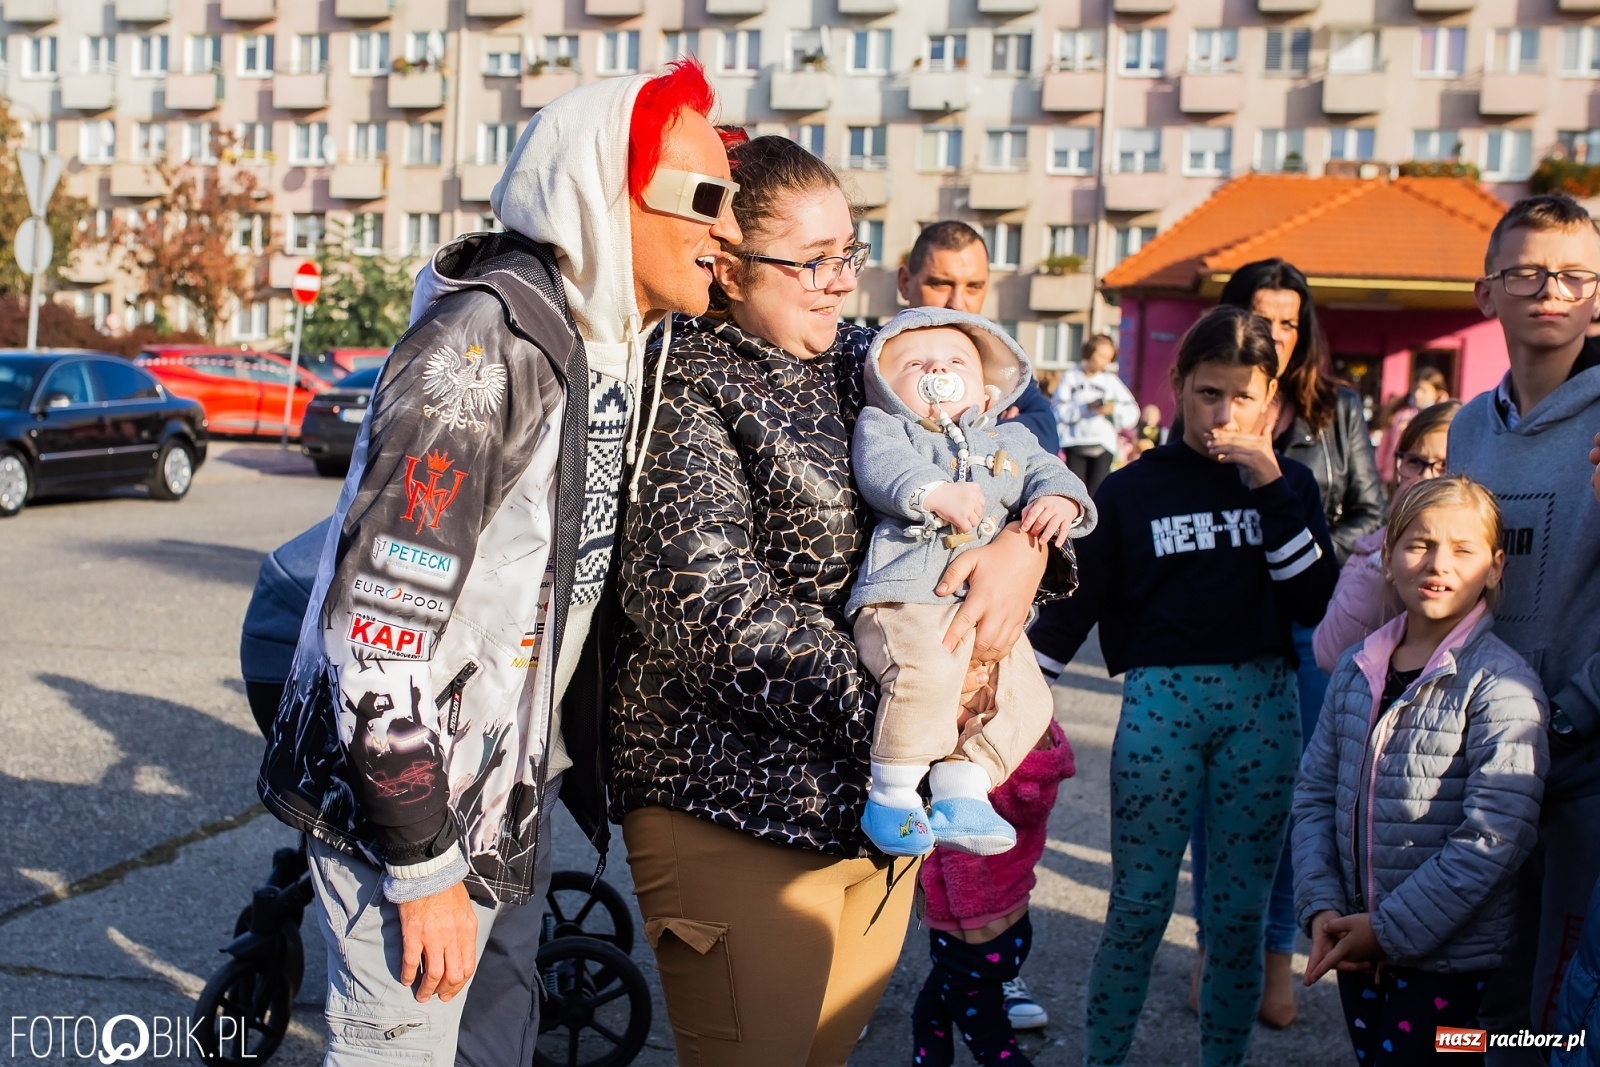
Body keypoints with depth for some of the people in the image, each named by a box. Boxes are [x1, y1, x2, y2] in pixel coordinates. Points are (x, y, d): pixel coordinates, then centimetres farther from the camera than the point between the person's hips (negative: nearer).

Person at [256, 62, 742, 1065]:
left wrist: (586, 763, 17)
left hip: (515, 784, 9)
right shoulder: (489, 342, -24)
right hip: (412, 796, -8)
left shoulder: (617, 344, 5)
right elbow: (378, 618, -28)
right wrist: (424, 867, -23)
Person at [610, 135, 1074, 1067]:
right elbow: (711, 614, -20)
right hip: (741, 810, -7)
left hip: (878, 798, 7)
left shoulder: (863, 365, 11)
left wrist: (1027, 545, -9)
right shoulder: (688, 391, -9)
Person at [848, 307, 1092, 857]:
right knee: (929, 669, -32)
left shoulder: (1009, 442, 28)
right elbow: (882, 468, -9)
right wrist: (936, 492, -28)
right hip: (905, 596, -6)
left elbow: (1046, 471, 15)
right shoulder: (880, 426, 12)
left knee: (1027, 698, -4)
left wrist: (1061, 501, -9)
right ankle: (891, 796, -15)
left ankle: (962, 792, 4)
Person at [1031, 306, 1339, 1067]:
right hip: (1160, 700, -2)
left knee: (1240, 912, 9)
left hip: (1263, 703, 2)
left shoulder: (1289, 483, 8)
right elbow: (1075, 605, 5)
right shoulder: (1132, 490, 2)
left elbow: (1313, 604, -3)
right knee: (1137, 907, 3)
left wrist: (1272, 488, -8)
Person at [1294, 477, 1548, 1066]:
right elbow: (1315, 793, 4)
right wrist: (1321, 907, -8)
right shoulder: (1358, 670, 3)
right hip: (1357, 942, 5)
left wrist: (1392, 928, -17)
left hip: (1446, 956, -5)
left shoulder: (1502, 685, -15)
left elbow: (1494, 837, -20)